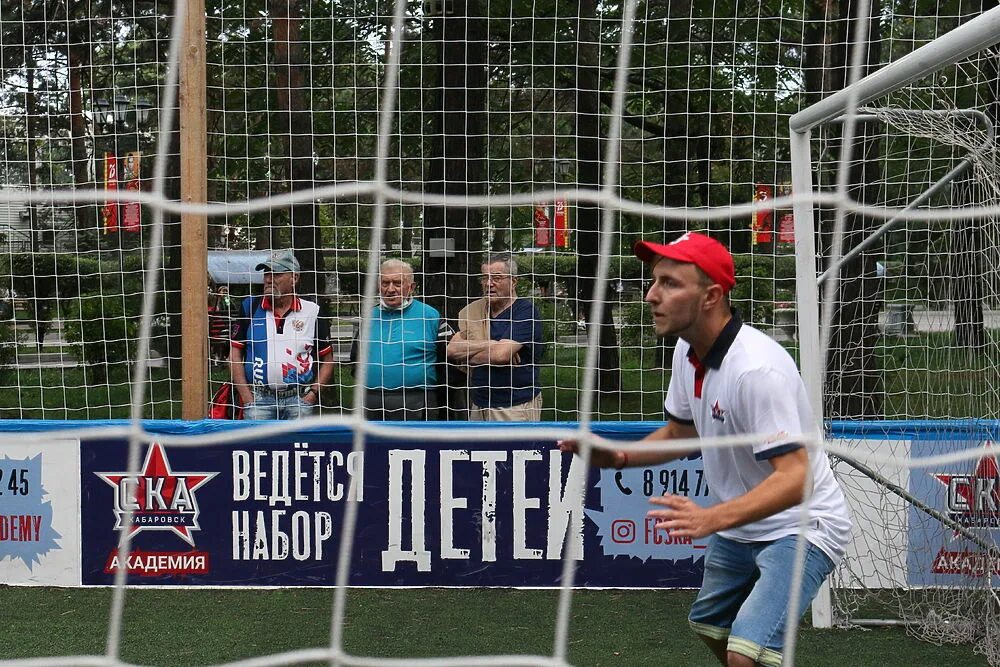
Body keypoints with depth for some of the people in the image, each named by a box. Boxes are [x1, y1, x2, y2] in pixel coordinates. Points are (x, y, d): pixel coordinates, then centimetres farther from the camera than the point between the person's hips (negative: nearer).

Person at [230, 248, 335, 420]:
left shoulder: (312, 312, 4)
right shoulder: (250, 308, 6)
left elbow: (327, 360, 9)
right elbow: (235, 353, 5)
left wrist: (313, 393, -4)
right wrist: (246, 396, -4)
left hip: (299, 399, 0)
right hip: (258, 398, 0)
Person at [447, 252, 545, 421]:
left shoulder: (526, 312, -7)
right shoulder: (473, 310, 13)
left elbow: (501, 355, -17)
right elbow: (452, 349, 2)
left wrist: (466, 357, 0)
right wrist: (489, 344, -10)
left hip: (516, 407, -6)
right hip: (479, 406, 6)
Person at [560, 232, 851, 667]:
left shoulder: (757, 368, -30)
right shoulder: (688, 351, -2)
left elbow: (795, 477, -36)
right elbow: (681, 432, 15)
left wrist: (712, 519, -48)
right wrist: (620, 457, -3)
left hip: (799, 527, -9)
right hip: (739, 525, 9)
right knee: (709, 624, 25)